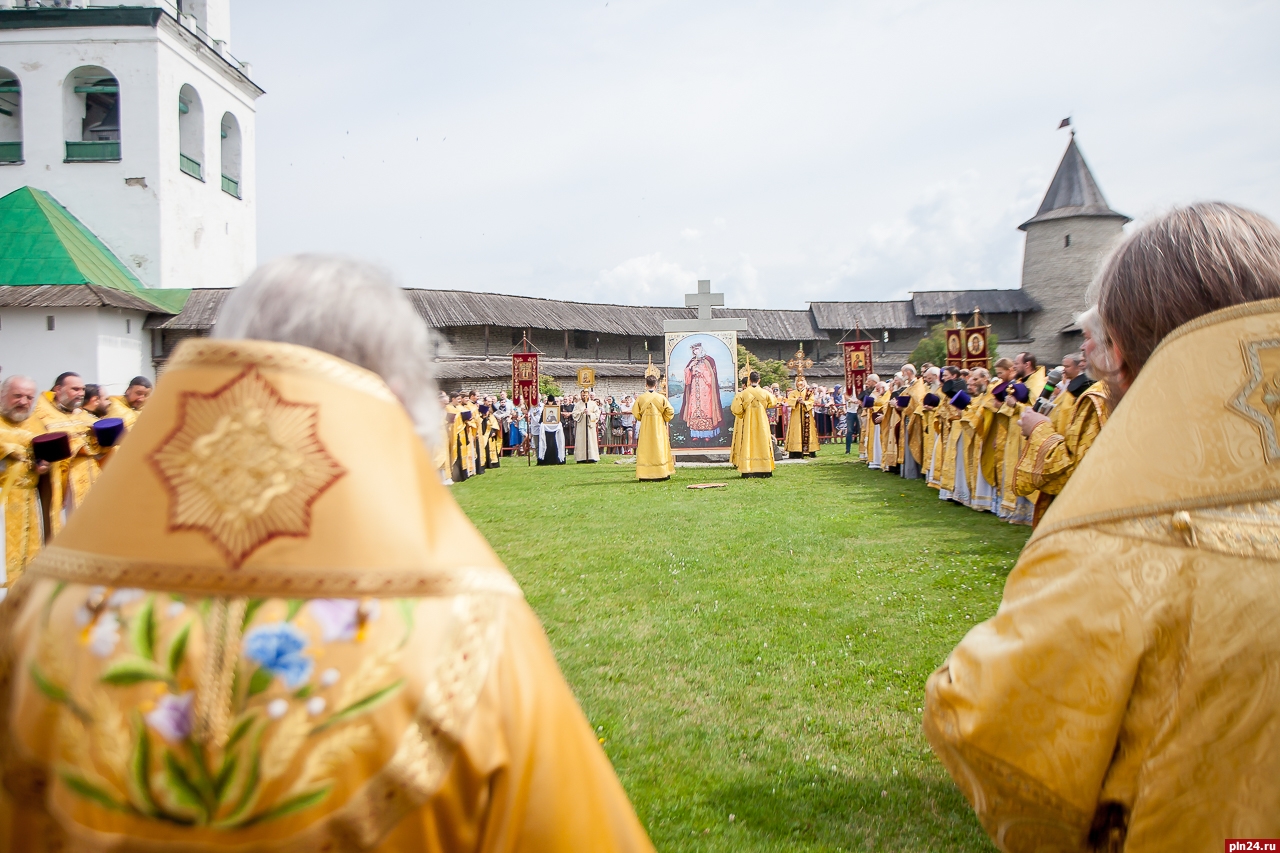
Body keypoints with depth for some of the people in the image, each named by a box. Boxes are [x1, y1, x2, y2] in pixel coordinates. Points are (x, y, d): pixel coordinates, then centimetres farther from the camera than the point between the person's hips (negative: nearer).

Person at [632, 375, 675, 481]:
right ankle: (662, 473, 5)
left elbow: (635, 413, 0)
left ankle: (644, 474, 2)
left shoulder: (640, 398, -4)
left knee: (645, 450, 4)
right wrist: (664, 420, 12)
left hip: (645, 428, 1)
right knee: (660, 448, 5)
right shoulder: (661, 398, -6)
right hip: (659, 428, -1)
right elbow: (670, 412, -5)